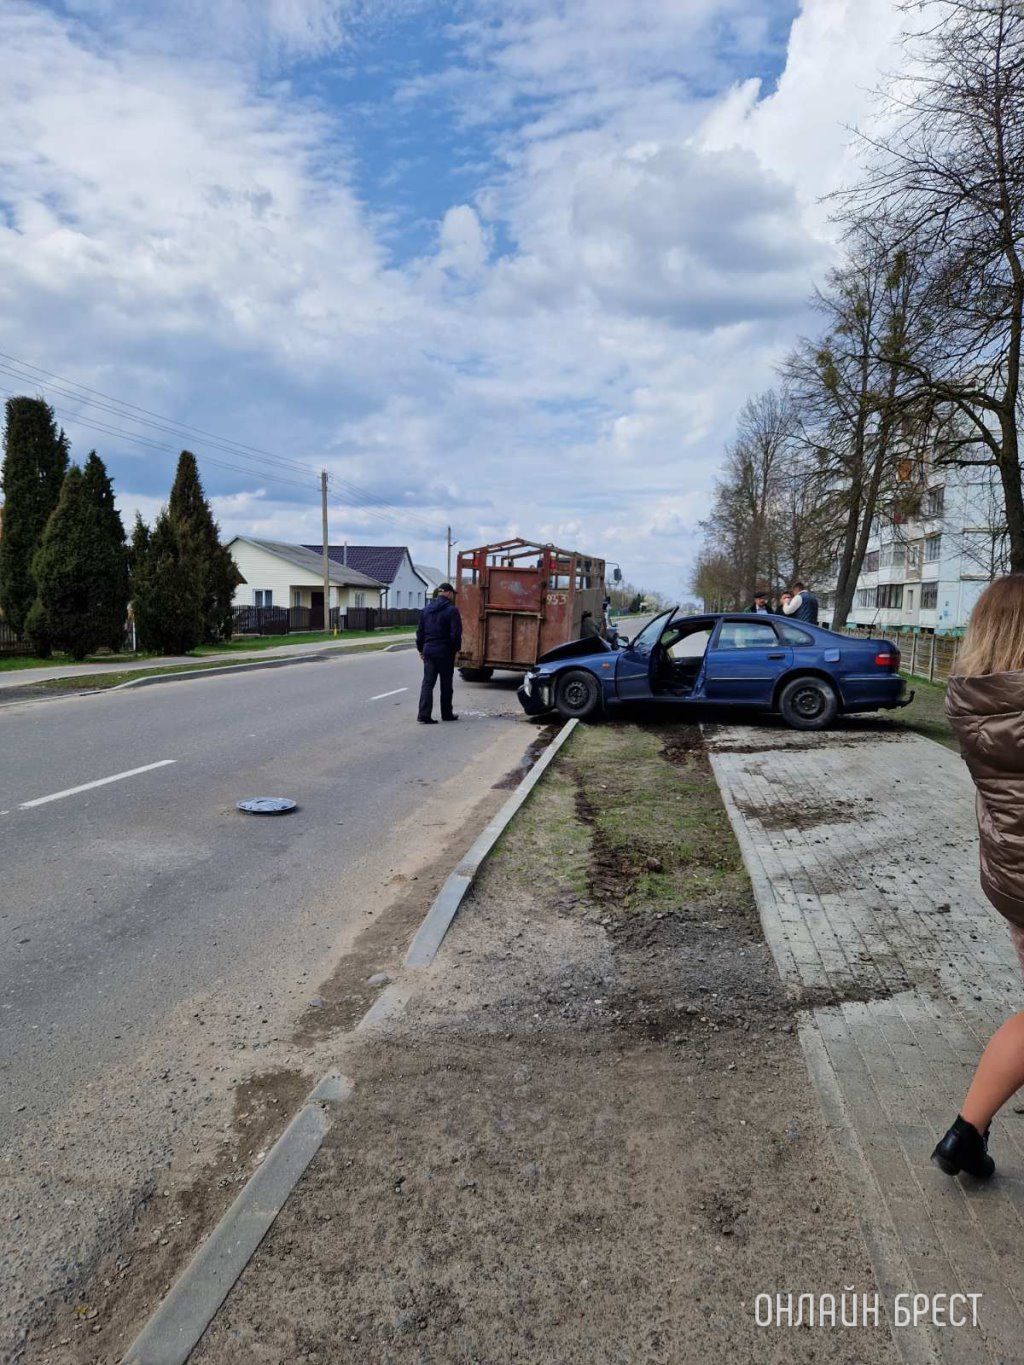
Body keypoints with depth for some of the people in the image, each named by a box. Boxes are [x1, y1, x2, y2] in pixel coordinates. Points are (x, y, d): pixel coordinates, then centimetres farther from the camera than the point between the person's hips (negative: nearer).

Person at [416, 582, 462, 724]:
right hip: (445, 651, -4)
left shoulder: (426, 609, 9)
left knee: (427, 682, 4)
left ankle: (424, 715, -6)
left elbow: (420, 631, 12)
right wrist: (456, 649, -2)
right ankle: (447, 714, 18)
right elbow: (456, 633, -14)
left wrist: (421, 649, 18)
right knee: (446, 684, 8)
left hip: (428, 650, 5)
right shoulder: (452, 610, -10)